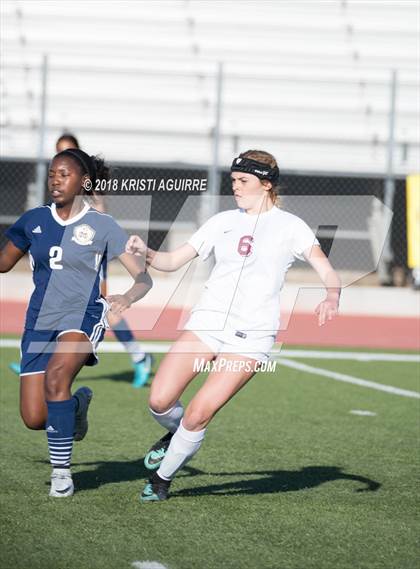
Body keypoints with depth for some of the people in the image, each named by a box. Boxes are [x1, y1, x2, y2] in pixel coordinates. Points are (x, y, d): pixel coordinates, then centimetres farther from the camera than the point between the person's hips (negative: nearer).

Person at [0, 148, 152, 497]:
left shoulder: (102, 226, -2)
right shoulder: (34, 220, 8)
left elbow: (143, 277, -3)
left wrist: (127, 298, -24)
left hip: (82, 317, -4)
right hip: (40, 322, 4)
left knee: (55, 376, -34)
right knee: (34, 419, -6)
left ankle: (61, 471, -21)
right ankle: (77, 403, 30)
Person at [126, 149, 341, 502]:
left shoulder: (289, 226, 0)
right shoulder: (222, 222, 13)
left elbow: (325, 268, -10)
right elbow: (173, 261, 15)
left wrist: (332, 296, -32)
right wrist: (145, 253, -6)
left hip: (251, 337, -4)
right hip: (207, 323, 4)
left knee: (198, 415, -12)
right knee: (160, 401, -10)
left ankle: (162, 478, 12)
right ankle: (176, 434, 26)